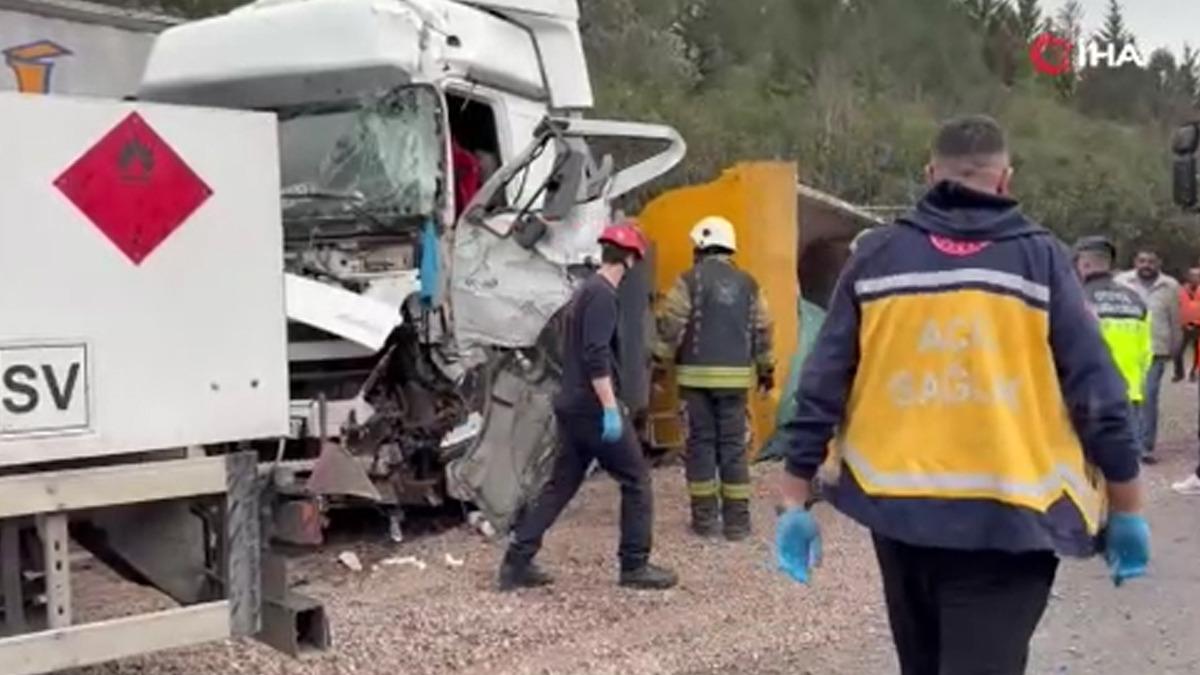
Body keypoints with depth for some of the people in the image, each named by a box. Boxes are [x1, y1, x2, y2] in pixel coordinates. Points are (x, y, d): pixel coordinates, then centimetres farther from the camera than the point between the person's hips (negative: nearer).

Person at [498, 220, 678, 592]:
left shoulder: (585, 291, 17)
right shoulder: (603, 295, -14)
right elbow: (596, 357, -22)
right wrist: (611, 410, -23)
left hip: (572, 406, 10)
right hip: (593, 408, -9)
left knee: (560, 484, 11)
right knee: (637, 481, 2)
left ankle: (517, 563, 9)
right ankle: (635, 566, 6)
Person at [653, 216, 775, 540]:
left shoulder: (690, 280, -4)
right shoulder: (748, 284, 8)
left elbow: (670, 325, -9)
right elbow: (762, 330, 11)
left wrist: (658, 360, 0)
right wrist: (766, 368, 21)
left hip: (697, 375, -3)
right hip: (734, 376, 3)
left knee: (701, 443, 4)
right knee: (733, 445, 6)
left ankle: (705, 517, 6)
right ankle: (737, 520, 6)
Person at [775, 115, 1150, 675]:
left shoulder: (876, 255, 4)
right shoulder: (1040, 258, -1)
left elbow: (821, 387, 1)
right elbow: (1098, 395, -3)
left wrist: (796, 499, 6)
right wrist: (1127, 511, 5)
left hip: (898, 510, 3)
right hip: (1007, 519, -3)